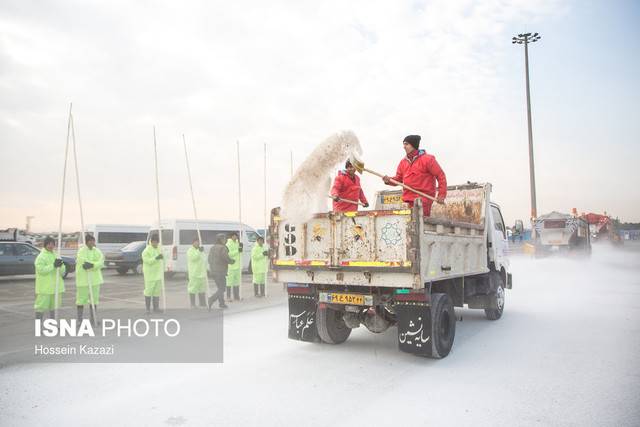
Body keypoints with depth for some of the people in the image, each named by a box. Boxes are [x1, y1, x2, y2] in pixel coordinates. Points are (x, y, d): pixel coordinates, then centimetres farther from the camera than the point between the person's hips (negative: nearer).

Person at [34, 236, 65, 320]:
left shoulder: (56, 255, 13)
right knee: (41, 305, -5)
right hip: (44, 287, -7)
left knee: (54, 305, 15)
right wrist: (53, 266, -26)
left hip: (55, 286, 7)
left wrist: (60, 265, -11)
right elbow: (41, 270, -21)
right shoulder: (41, 256, -8)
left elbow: (62, 271, 10)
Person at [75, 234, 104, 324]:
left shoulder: (97, 251, 6)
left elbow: (101, 262, -8)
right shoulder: (81, 251, -8)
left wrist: (91, 265, -24)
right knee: (81, 299, 1)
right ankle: (79, 319, 13)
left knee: (94, 299, 9)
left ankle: (93, 319, 19)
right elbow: (84, 262, -22)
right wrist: (95, 264, -22)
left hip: (95, 279, 5)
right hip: (83, 279, -5)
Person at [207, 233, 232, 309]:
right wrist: (233, 261, 5)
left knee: (220, 288, 19)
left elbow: (210, 260, 13)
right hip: (220, 272, -8)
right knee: (222, 289, -1)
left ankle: (221, 303, 21)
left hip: (213, 272, 8)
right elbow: (228, 259, -17)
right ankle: (211, 299, -18)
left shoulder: (212, 248, 9)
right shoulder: (222, 248, -15)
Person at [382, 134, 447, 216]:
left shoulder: (427, 159, -5)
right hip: (408, 200, 6)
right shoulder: (403, 162, 13)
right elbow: (398, 179, 16)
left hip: (423, 199, -6)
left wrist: (441, 195, -10)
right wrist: (389, 180, -6)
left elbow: (441, 175, -5)